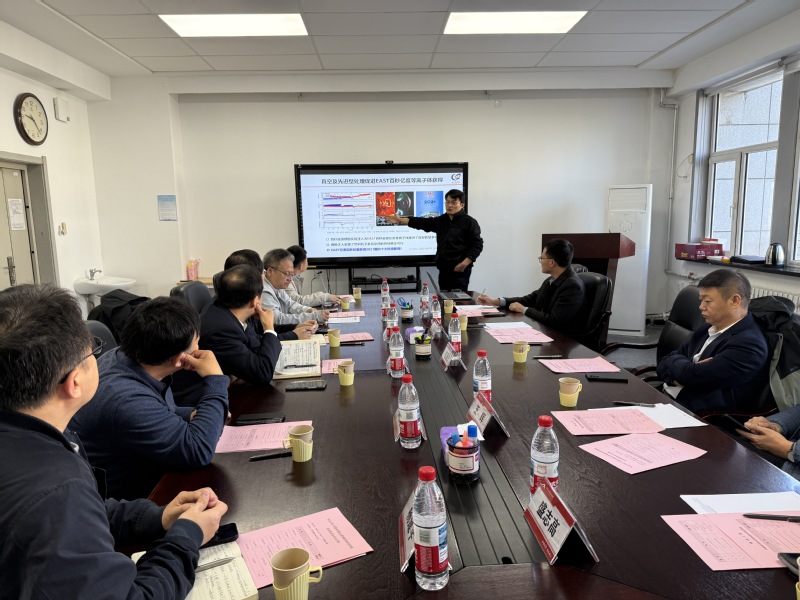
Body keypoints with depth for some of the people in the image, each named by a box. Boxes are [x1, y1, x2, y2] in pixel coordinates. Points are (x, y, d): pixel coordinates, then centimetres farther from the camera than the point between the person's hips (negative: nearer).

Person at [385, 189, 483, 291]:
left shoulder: (469, 222, -6)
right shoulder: (441, 220, 14)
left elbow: (477, 245, -10)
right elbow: (423, 223, 13)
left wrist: (465, 263, -20)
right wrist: (400, 220, 7)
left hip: (459, 270, -7)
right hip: (444, 269, 7)